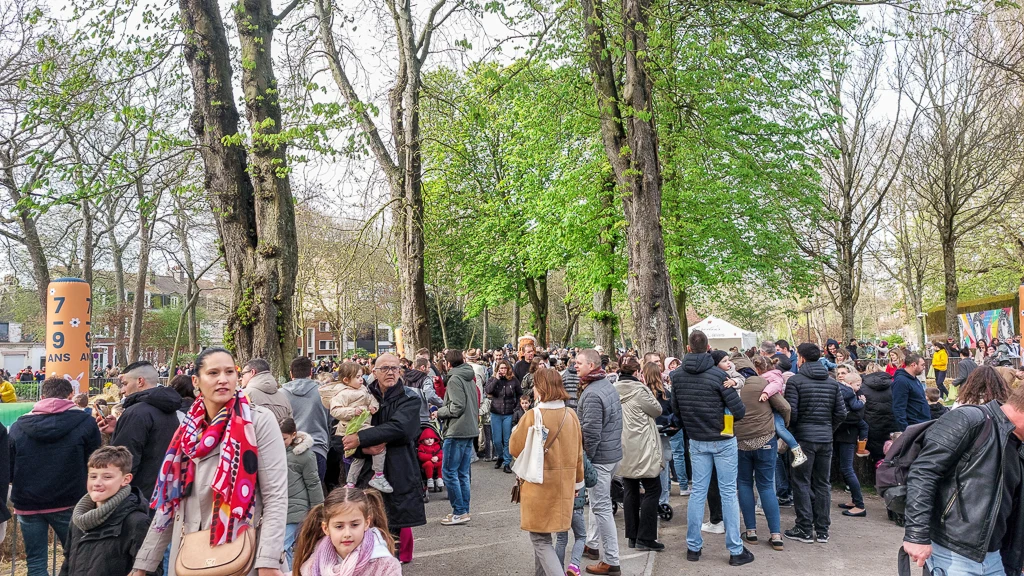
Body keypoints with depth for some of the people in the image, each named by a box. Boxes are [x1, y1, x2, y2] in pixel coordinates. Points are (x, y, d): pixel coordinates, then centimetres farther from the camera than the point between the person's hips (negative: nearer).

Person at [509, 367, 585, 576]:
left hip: (539, 483, -6)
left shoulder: (532, 416, -17)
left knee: (540, 540, 2)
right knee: (543, 534, 23)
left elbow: (515, 449, -8)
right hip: (563, 483, 6)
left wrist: (516, 431, 10)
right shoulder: (571, 415, -1)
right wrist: (578, 481, 18)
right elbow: (578, 452, 6)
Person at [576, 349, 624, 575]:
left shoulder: (592, 394, -23)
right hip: (613, 452, 10)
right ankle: (591, 544, 36)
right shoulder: (608, 385, 9)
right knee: (598, 501, 22)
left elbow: (590, 433, -25)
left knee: (602, 507, -2)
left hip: (599, 456, -10)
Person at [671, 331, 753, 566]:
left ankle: (693, 547, 17)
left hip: (697, 441, 3)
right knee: (728, 492, 4)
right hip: (723, 440, -3)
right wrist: (726, 417, 5)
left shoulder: (677, 376, -5)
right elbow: (739, 410, -16)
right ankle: (735, 550, 11)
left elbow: (675, 409, 5)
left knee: (698, 491, 11)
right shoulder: (718, 375, -17)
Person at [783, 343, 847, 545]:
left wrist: (792, 430, 4)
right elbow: (841, 413, 5)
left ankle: (804, 530, 6)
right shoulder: (832, 382, 7)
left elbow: (791, 412, -14)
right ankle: (822, 530, 16)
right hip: (826, 438, 5)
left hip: (803, 437, -5)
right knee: (822, 484, 11)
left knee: (801, 483, 3)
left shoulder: (795, 381, -9)